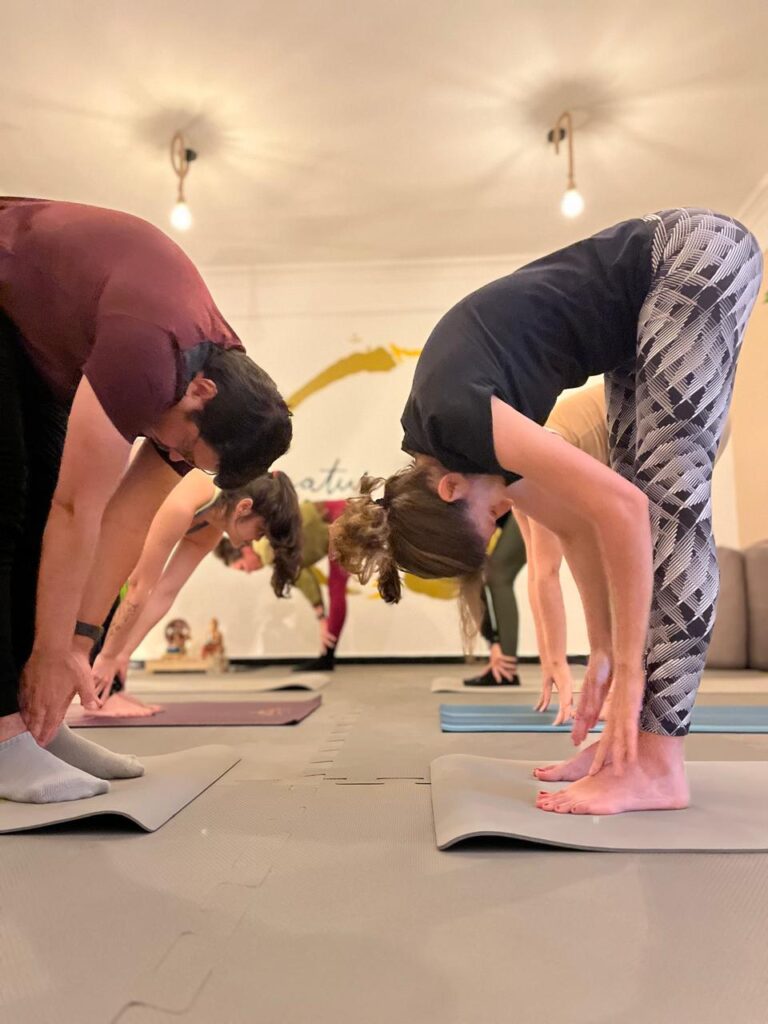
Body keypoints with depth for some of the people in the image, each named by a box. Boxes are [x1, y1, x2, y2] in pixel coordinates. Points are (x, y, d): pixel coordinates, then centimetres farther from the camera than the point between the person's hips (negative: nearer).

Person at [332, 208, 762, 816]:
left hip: (698, 256, -8)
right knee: (645, 484, 1)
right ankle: (637, 737, 6)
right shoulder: (455, 438, -1)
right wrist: (604, 652, 4)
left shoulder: (457, 420, -25)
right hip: (651, 291, 8)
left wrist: (628, 671, -22)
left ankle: (658, 762, -15)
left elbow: (621, 509, -28)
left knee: (668, 488, -18)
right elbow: (579, 524, 3)